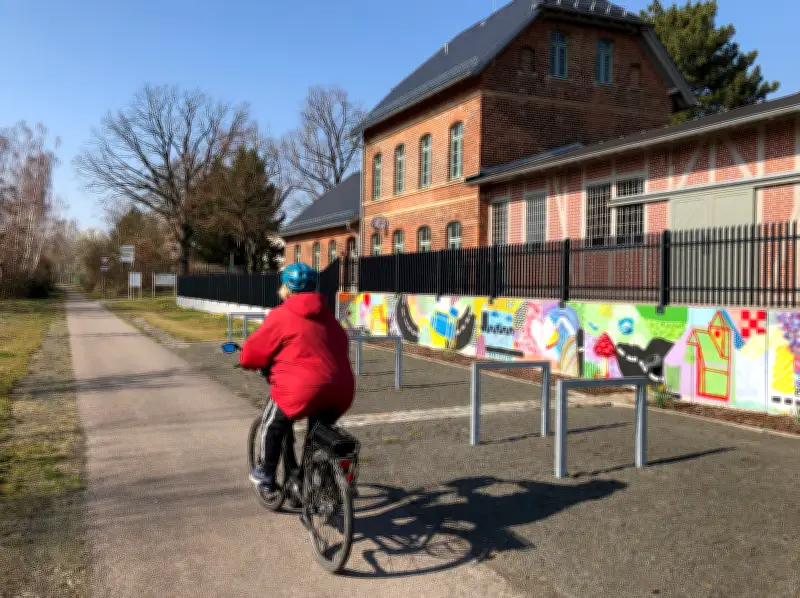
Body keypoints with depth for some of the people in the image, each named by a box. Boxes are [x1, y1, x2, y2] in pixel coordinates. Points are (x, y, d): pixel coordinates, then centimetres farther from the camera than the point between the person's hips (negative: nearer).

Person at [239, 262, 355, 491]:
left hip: (305, 389, -5)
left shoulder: (281, 316, -3)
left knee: (274, 423, 20)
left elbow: (251, 352, 0)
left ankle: (266, 474, 30)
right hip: (341, 391, 6)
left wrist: (248, 361, 22)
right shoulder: (327, 316, 15)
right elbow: (341, 345, 23)